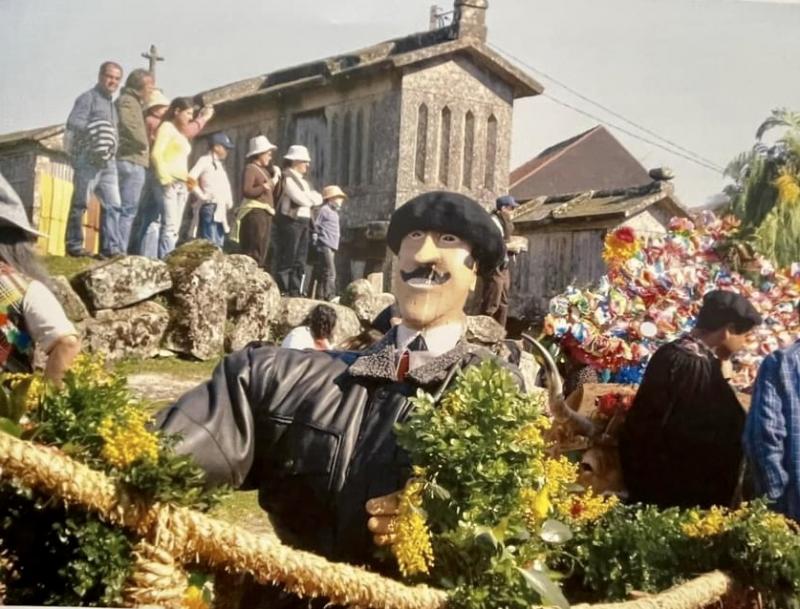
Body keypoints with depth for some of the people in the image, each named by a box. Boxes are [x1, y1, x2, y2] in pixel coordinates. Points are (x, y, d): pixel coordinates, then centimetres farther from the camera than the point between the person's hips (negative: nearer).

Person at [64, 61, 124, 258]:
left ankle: (111, 247, -3)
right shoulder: (88, 97, -1)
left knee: (113, 204, -1)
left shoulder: (111, 103, 24)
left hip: (108, 161, 8)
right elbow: (72, 122, -15)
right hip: (88, 158, -8)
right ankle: (74, 245, 1)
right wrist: (92, 128, -27)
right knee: (80, 203, -4)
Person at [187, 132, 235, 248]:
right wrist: (202, 195, -13)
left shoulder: (220, 164, 21)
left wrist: (229, 201, 12)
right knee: (210, 244, -14)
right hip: (210, 207, -9)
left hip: (220, 209, 9)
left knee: (218, 245, 7)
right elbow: (190, 178, -17)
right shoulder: (205, 160, -5)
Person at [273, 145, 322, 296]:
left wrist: (308, 197, 0)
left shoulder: (302, 180, 23)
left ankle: (295, 291, 11)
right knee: (286, 260, -8)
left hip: (303, 222, 9)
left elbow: (318, 199, 19)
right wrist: (312, 197, 4)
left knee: (300, 261, 8)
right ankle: (281, 291, -7)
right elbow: (301, 199, -14)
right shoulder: (287, 177, -6)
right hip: (290, 221, -9)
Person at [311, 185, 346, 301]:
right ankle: (330, 297, -19)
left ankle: (321, 298, 11)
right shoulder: (324, 210, -5)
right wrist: (315, 242, -12)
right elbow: (315, 226, -10)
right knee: (330, 274, -15)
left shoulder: (334, 212, 24)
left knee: (322, 274, 10)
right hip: (325, 246, -9)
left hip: (331, 247, 9)